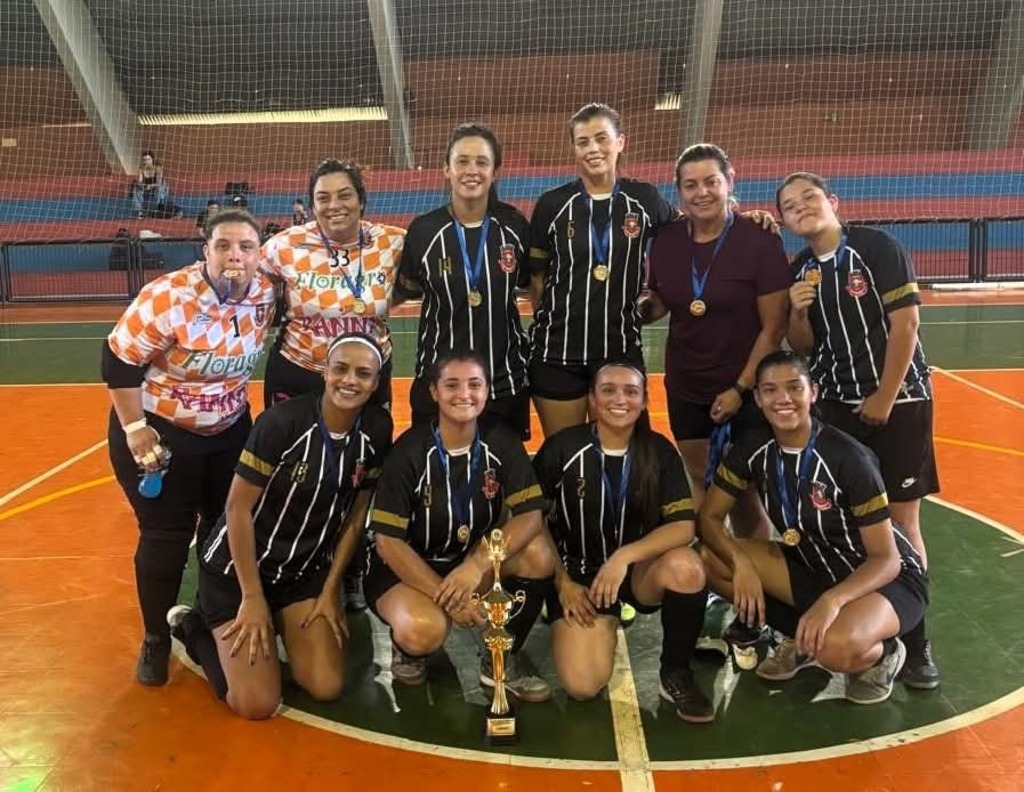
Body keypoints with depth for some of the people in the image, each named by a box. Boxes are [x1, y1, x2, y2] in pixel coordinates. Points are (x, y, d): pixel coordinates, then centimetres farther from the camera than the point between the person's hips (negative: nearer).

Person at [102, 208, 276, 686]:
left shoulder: (265, 294, -10)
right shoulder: (167, 298, -26)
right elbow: (118, 362, -20)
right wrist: (134, 429, -20)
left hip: (229, 429, 6)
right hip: (158, 431, -5)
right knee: (165, 537, -1)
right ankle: (156, 640, 21)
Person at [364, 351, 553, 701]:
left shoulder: (501, 442, -9)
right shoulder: (410, 450, -17)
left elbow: (531, 515, -17)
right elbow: (387, 540, -18)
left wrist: (477, 565, -32)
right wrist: (446, 596, -25)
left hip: (472, 562, 4)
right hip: (406, 567, -4)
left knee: (538, 553, -24)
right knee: (426, 630, -36)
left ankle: (504, 658, 0)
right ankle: (407, 645, 5)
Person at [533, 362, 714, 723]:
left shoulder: (660, 451, -5)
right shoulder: (561, 448, -10)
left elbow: (683, 527, -13)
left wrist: (624, 556, -27)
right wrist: (563, 584, -7)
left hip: (639, 570, 1)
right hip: (578, 575, -1)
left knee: (686, 567, -33)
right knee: (583, 685, -20)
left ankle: (676, 673, -7)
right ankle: (604, 627, 16)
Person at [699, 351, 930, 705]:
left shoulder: (848, 458, -25)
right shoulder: (753, 450, -10)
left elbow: (886, 559, -22)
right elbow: (709, 516, -8)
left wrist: (833, 599, -39)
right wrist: (742, 562, -28)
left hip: (886, 579, -5)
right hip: (815, 567, 6)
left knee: (836, 648, -38)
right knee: (710, 559, -16)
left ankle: (882, 654, 2)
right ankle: (804, 642, 6)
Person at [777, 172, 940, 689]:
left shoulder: (877, 248, -9)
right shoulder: (798, 272, 6)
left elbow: (905, 322, -12)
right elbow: (803, 347, 9)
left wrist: (884, 400, -11)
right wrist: (798, 311, -12)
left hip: (897, 401, -4)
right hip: (833, 407, 4)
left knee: (901, 522, 0)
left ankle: (914, 637, 12)